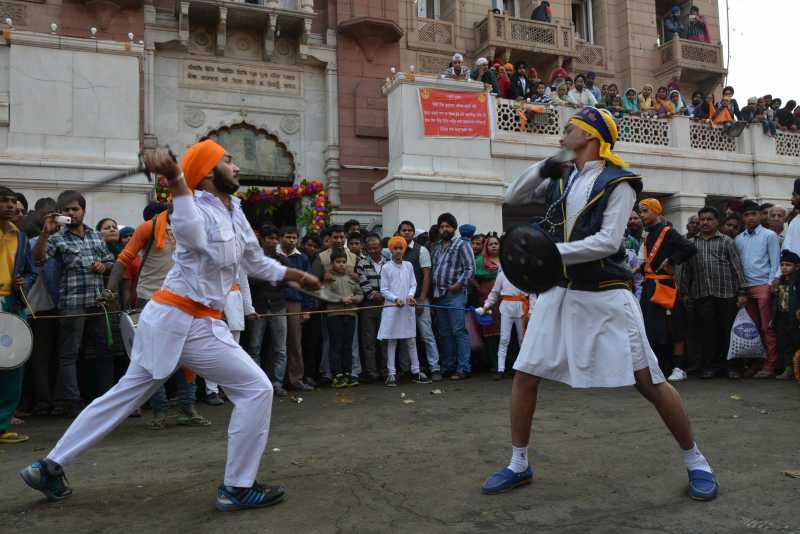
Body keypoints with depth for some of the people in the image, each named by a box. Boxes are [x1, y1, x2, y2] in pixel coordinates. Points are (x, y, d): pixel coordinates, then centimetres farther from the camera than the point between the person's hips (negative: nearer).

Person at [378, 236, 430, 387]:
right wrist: (396, 299, -17)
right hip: (392, 308, -3)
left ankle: (415, 371, 17)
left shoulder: (408, 266, 8)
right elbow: (384, 290, -3)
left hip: (408, 307, 3)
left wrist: (410, 295, -12)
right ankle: (391, 373, 6)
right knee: (391, 341, 1)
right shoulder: (386, 267, -1)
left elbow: (413, 284, 8)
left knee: (411, 340, 9)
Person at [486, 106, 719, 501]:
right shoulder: (560, 178, 11)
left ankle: (695, 462, 20)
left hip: (605, 295, -5)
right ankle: (518, 465, 18)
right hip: (559, 292, 6)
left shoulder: (618, 182, -7)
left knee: (648, 381, -3)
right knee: (524, 376, 2)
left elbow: (608, 242, -18)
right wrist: (540, 168, -3)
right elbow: (512, 197, 12)